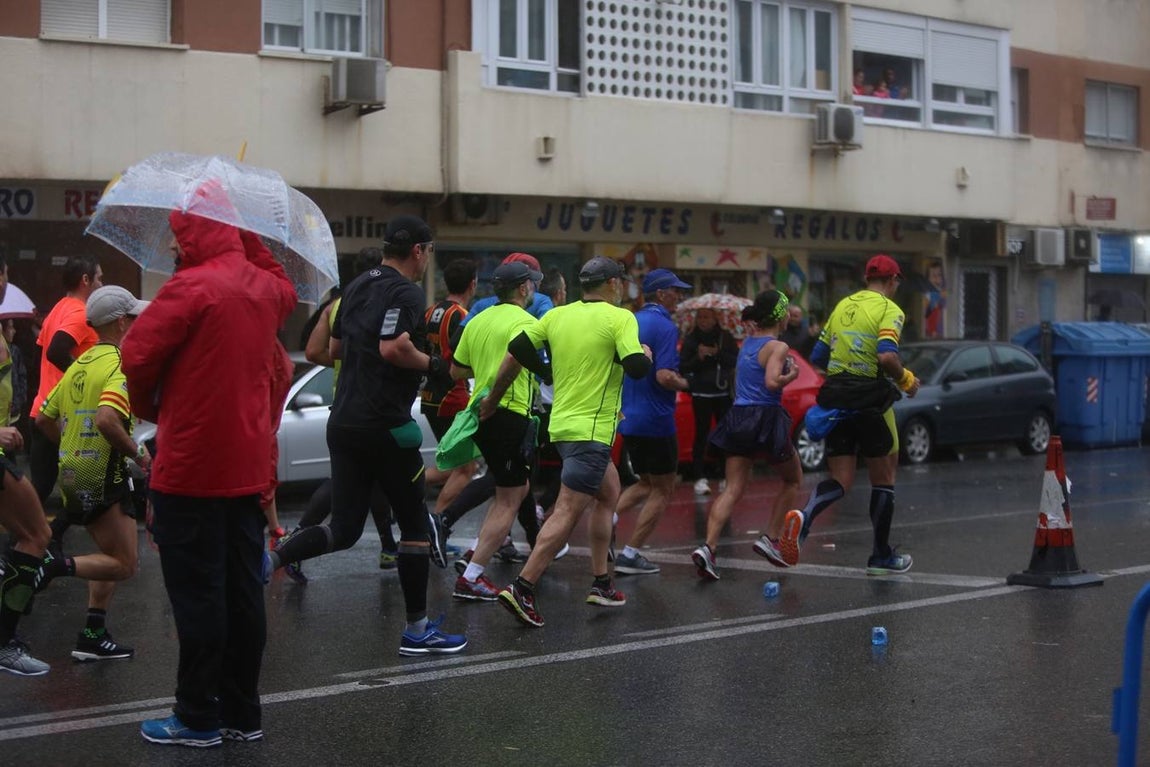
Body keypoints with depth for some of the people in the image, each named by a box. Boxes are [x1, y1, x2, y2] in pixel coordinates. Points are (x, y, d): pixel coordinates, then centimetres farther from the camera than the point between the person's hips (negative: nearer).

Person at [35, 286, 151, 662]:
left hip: (73, 476, 9)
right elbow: (106, 420, -30)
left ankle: (94, 635, 14)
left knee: (113, 556, 19)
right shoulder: (120, 365, -15)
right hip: (105, 478, -9)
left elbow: (44, 419, 16)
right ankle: (59, 565, -18)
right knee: (124, 564, -1)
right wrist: (137, 452, -17)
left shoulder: (78, 366, 11)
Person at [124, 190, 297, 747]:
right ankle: (241, 712, 18)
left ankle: (198, 718, 5)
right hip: (246, 464, 8)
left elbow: (138, 354, -18)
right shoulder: (263, 285, 8)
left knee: (196, 594, -1)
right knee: (242, 590, 11)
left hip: (191, 466, -7)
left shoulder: (192, 287, -15)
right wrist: (249, 239, 25)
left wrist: (149, 408, 1)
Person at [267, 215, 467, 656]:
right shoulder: (406, 293, -12)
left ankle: (266, 561, -9)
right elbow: (394, 348, -26)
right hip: (386, 426, -8)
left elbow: (335, 348, 22)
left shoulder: (358, 286, 14)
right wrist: (433, 365, -10)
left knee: (344, 530, 11)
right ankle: (417, 631, 11)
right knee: (415, 524, 6)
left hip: (343, 422, 8)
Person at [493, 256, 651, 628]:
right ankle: (521, 589, -17)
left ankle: (601, 583, 24)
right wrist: (645, 354, 4)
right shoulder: (620, 318, -9)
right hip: (591, 430, -8)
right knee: (568, 513, -9)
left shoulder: (557, 315, 8)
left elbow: (517, 349, 5)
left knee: (609, 492, 23)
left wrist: (493, 397, 16)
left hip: (561, 424, 8)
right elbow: (636, 367, -20)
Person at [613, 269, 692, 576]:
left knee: (646, 484, 22)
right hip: (655, 420, -8)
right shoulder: (664, 326, -15)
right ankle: (630, 555, 1)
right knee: (663, 490, 4)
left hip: (628, 419, 8)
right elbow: (664, 376, -23)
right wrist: (687, 384, -7)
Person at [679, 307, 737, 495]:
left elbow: (736, 361, -1)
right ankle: (699, 478, -4)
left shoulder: (726, 338, 5)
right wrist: (698, 357, -15)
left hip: (724, 393, 1)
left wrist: (718, 353, -14)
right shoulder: (690, 340, 3)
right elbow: (683, 367, 1)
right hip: (701, 394, -1)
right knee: (701, 434, -5)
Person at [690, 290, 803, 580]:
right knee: (793, 480, 18)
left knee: (733, 489, 1)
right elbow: (772, 382, -23)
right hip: (766, 418, -6)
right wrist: (791, 375, -3)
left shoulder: (747, 341, 13)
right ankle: (771, 539, 11)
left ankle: (708, 547, -17)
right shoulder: (778, 347, -9)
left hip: (738, 416, 6)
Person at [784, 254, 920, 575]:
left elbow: (818, 356, 15)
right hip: (870, 400, -5)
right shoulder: (889, 310, -6)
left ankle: (803, 517, -24)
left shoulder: (842, 306, 13)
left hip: (835, 399, 5)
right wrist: (906, 380, -5)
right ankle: (882, 557, 18)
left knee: (840, 480, 7)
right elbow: (887, 356, -22)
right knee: (883, 477, 12)